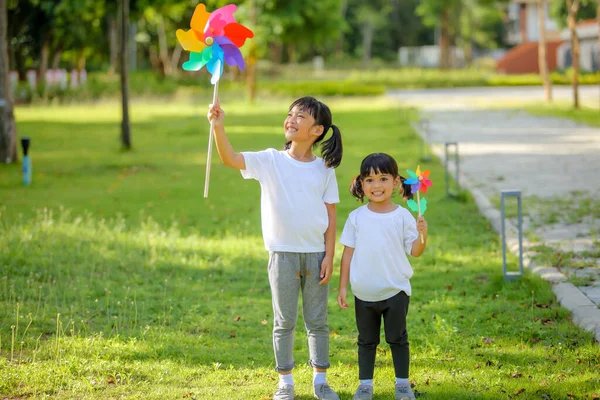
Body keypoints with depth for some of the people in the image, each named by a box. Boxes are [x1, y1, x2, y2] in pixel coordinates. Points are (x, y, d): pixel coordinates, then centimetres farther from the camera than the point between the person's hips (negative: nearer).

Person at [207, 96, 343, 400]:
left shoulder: (324, 169, 1)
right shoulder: (271, 161, -3)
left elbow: (330, 215, 2)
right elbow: (230, 159, -17)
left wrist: (329, 256, -3)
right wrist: (218, 127, -32)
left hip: (315, 254, 1)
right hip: (283, 254, -1)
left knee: (317, 321, 9)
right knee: (284, 322, 7)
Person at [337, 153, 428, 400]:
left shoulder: (402, 216, -6)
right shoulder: (356, 217, -2)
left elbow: (415, 251, -7)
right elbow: (348, 253, 3)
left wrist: (422, 235, -27)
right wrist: (342, 287, 1)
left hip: (395, 291, -2)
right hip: (364, 293, 2)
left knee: (397, 339, 8)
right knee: (366, 340, 12)